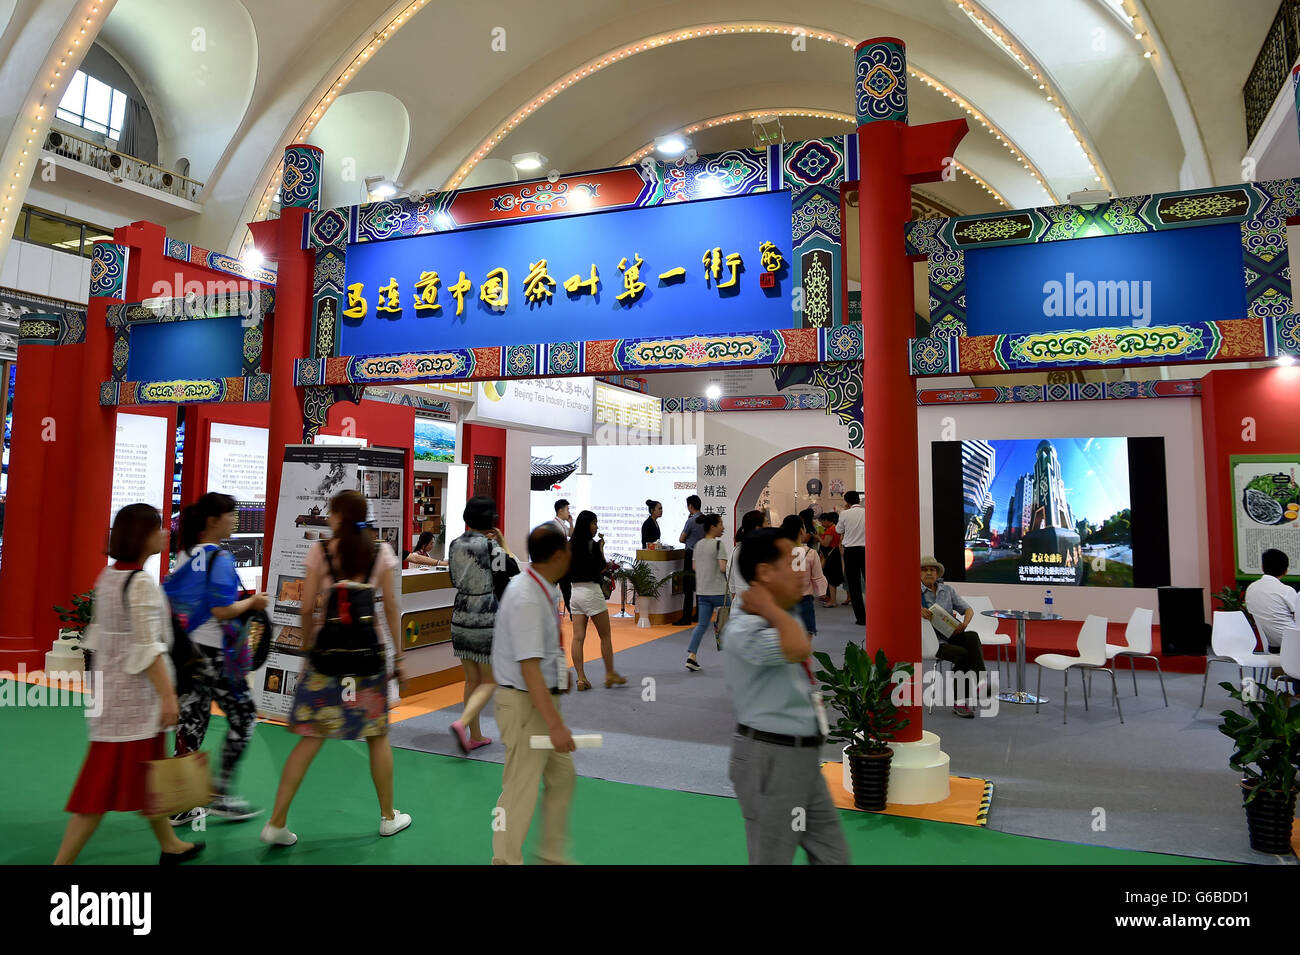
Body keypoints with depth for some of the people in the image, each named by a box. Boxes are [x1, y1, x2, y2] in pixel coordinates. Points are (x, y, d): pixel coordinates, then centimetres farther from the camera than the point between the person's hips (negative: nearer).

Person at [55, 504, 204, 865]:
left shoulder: (108, 576, 8)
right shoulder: (142, 585, -19)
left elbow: (99, 633, 15)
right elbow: (148, 648, -21)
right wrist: (168, 695, -18)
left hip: (111, 687, 10)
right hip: (135, 695, -10)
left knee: (145, 773, 19)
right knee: (107, 783, 0)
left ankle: (170, 845, 34)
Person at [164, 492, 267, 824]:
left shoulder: (183, 556, 8)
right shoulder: (220, 558, -16)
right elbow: (222, 611, -22)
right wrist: (252, 602, -6)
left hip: (186, 649, 8)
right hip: (213, 652, -8)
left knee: (191, 721, 12)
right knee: (244, 716, 8)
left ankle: (180, 805, 18)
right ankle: (221, 795, 12)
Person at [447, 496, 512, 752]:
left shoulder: (455, 544, 5)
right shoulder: (490, 545, -14)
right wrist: (503, 544, 3)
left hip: (460, 617, 6)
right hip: (488, 619, -6)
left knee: (472, 679, 15)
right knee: (489, 681, 6)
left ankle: (475, 736, 21)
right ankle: (462, 723, -11)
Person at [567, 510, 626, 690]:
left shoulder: (571, 545, 7)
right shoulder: (592, 544, -13)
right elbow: (601, 569, -12)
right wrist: (601, 548, -1)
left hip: (575, 591, 7)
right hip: (591, 591, -7)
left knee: (578, 638, 5)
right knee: (605, 636, 7)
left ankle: (581, 678, 5)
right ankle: (610, 674, 16)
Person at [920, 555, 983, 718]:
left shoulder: (947, 590, 15)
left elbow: (968, 609, 12)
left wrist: (964, 623, -10)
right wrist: (917, 609, -34)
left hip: (952, 634, 4)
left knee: (972, 636, -27)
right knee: (963, 654, -28)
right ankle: (959, 701, -17)